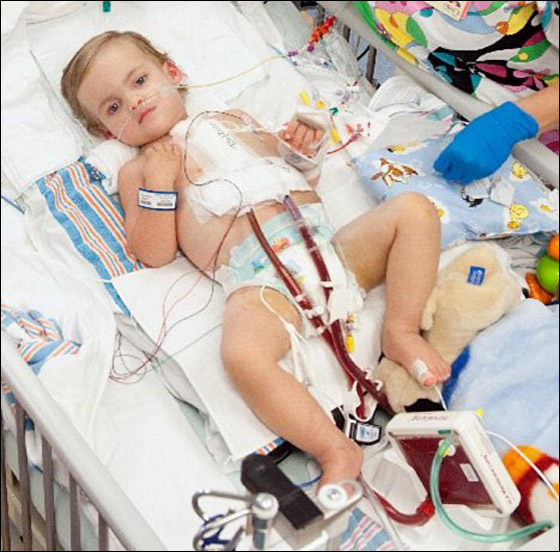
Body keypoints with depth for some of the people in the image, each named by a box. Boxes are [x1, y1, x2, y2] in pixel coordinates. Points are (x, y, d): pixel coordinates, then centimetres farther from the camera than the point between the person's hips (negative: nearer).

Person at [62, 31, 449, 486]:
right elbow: (155, 253, 7)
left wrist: (305, 143, 14)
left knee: (414, 209, -12)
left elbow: (285, 158, 35)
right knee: (242, 354, -36)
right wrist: (159, 183, -2)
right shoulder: (137, 171, 20)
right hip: (257, 276, -5)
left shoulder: (232, 120, 31)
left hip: (327, 243, 5)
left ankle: (401, 332, -9)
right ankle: (336, 451, -27)